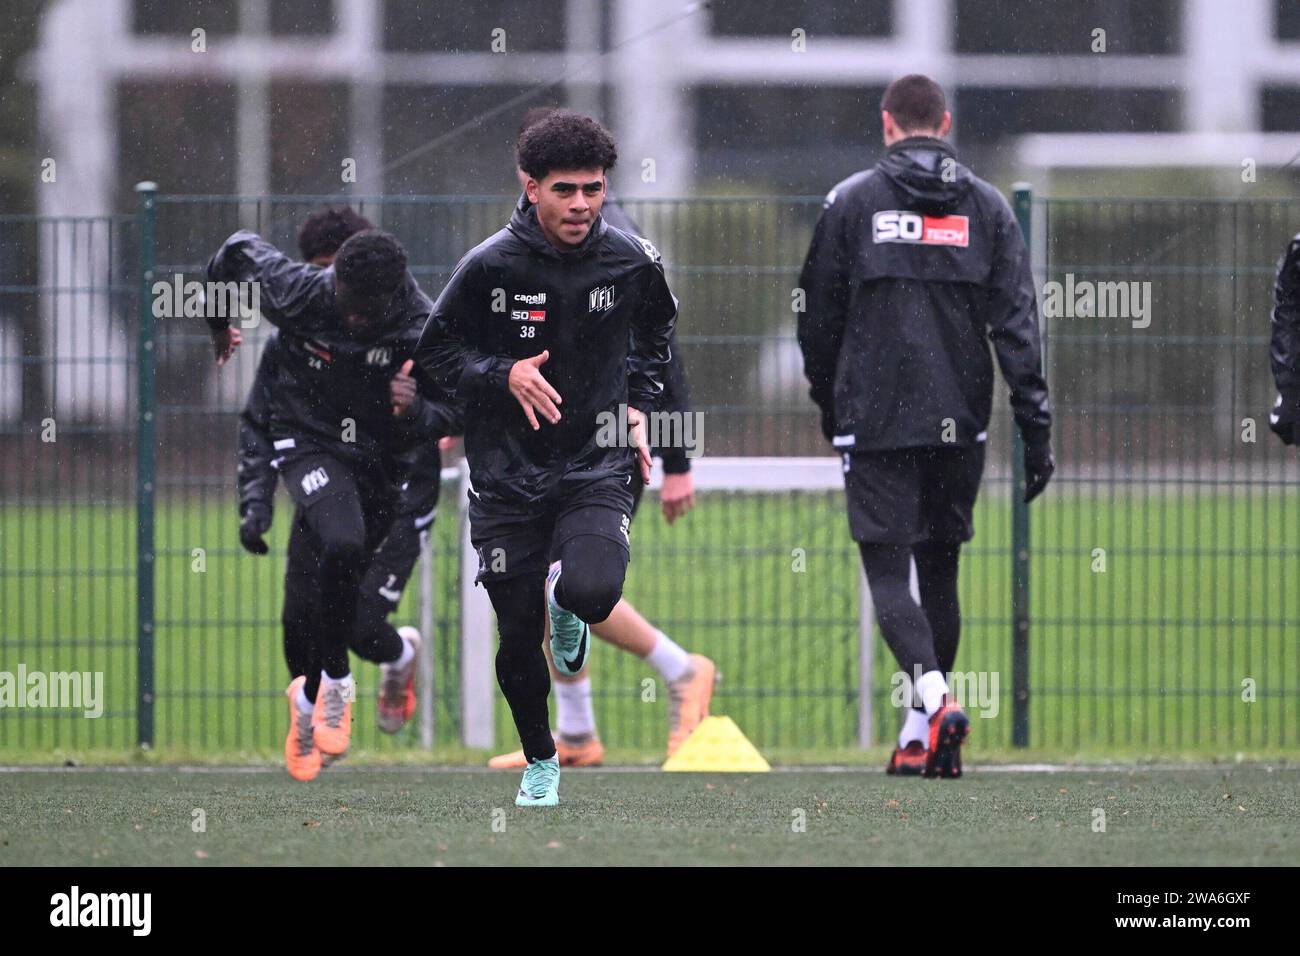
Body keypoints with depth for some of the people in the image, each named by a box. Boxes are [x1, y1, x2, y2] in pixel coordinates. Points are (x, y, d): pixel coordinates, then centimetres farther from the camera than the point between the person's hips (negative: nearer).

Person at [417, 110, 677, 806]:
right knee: (518, 639, 4)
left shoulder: (631, 261, -4)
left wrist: (637, 404, 7)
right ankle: (540, 763, 31)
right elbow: (436, 351, -2)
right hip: (507, 474, 0)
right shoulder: (491, 265, -12)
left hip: (597, 467, 0)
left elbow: (655, 333, 18)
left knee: (593, 592, -27)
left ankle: (565, 594, 12)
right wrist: (503, 377, -18)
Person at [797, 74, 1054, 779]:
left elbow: (819, 316, 5)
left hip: (875, 420, -3)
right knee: (939, 568, 14)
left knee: (887, 569, -3)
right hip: (960, 422, 3)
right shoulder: (986, 206, 5)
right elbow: (1016, 323, 0)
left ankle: (932, 695, -27)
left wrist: (828, 406, 19)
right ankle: (925, 736, 17)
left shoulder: (851, 202, 0)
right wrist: (1036, 429, -1)